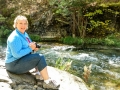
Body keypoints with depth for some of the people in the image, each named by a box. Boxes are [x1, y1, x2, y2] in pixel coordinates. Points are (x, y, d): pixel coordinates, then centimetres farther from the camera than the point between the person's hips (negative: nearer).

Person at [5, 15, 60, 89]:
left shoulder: (25, 34, 12)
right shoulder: (15, 37, -21)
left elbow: (25, 47, 22)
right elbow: (17, 54, -29)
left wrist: (33, 47, -2)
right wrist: (30, 48, -20)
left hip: (22, 60, 11)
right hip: (14, 65, -11)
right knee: (40, 57, -18)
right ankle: (47, 81, -9)